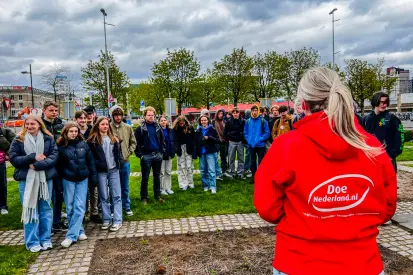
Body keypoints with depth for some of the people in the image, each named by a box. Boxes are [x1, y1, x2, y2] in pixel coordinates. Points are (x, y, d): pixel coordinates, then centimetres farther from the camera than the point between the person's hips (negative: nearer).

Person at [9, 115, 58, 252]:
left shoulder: (48, 138, 4)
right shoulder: (18, 140, 2)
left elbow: (54, 156, -4)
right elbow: (13, 158, -4)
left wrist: (38, 165, -18)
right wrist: (33, 157, -16)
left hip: (45, 178, 1)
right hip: (27, 179, -1)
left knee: (45, 209, 9)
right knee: (30, 210, 5)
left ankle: (46, 239, 21)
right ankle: (32, 242, 16)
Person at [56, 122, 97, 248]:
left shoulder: (83, 144, 0)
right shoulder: (61, 146, -5)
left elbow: (90, 161, 4)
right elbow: (58, 164, 0)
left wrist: (93, 176, 3)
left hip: (83, 179, 1)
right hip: (68, 180, -1)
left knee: (79, 207, -3)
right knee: (70, 208, 4)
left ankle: (71, 236, 4)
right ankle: (79, 231, 20)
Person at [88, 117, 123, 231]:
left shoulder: (114, 138, 11)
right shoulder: (92, 140, 0)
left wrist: (120, 163, 3)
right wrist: (97, 165, -10)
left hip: (114, 170, 3)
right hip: (101, 171, -2)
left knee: (116, 196, 2)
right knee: (104, 197, 6)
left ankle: (117, 221, 7)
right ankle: (106, 220, 17)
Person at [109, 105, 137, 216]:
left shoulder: (128, 128, 2)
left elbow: (133, 142, 11)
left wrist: (129, 152, -1)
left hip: (125, 161, 2)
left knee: (125, 187, 13)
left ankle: (126, 207, 27)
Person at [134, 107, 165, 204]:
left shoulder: (158, 127, 7)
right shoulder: (140, 128, -6)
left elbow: (162, 140, 12)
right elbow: (136, 142, -8)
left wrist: (162, 151, 4)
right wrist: (139, 154, -13)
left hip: (157, 155, 4)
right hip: (146, 156, -4)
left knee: (157, 176, 13)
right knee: (145, 177, 4)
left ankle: (157, 195, 24)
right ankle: (144, 198, 14)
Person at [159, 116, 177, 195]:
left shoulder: (171, 131, 7)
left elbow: (174, 141, 10)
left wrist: (173, 151, -1)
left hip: (169, 154, 5)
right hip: (161, 154, -4)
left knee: (168, 172, 11)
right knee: (162, 173, 2)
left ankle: (168, 188, 21)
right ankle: (162, 189, 12)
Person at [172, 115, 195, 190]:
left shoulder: (190, 128, 0)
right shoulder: (175, 129, -2)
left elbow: (193, 139, 0)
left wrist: (192, 148, -8)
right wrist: (176, 149, -13)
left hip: (188, 150, 0)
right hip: (180, 150, 0)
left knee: (189, 166, 6)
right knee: (182, 167, 5)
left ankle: (190, 183, 16)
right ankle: (183, 184, 12)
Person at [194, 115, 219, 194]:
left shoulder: (212, 130, -1)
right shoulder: (198, 131, 7)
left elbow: (218, 140, -5)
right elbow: (195, 143, 7)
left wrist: (209, 137, -18)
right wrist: (195, 154, 2)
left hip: (210, 152, -3)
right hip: (201, 153, 3)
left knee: (211, 170, -7)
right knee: (203, 170, 8)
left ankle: (213, 187, -4)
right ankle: (205, 185, 21)